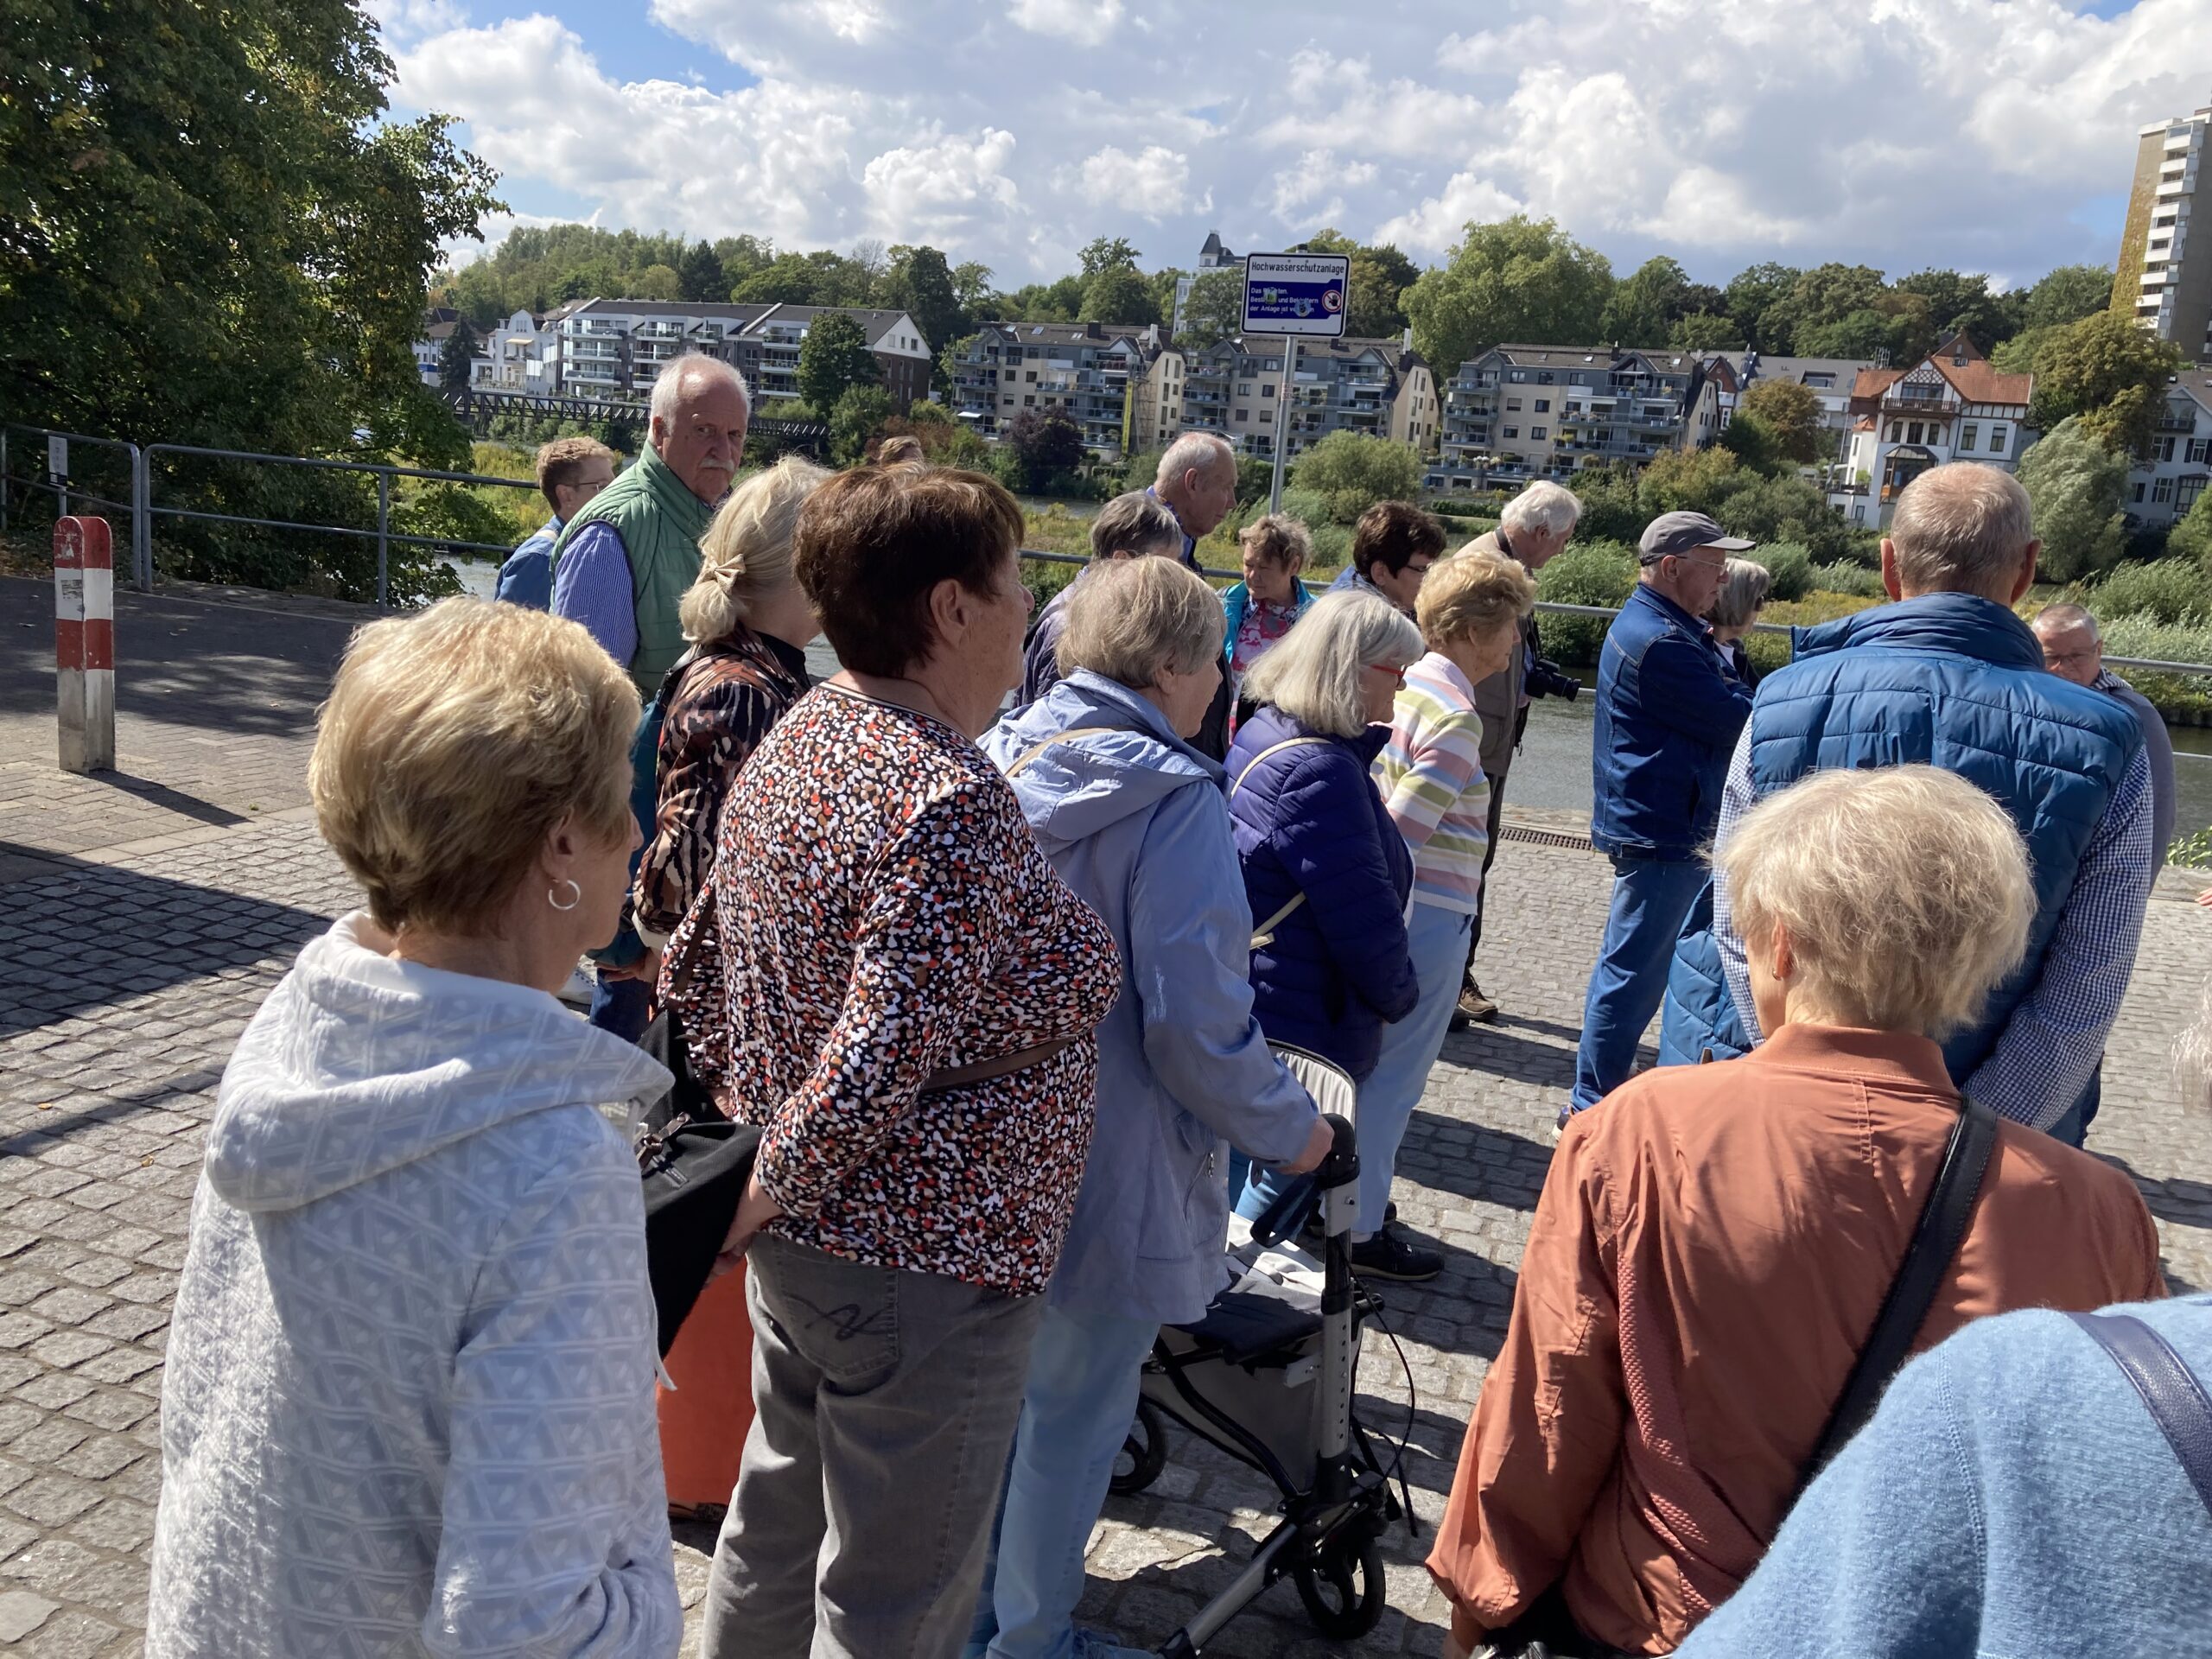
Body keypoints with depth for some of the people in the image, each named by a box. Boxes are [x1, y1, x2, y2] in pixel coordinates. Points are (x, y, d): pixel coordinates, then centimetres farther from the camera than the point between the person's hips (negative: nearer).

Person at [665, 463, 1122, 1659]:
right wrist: (766, 1188, -15)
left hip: (801, 1236, 9)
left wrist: (749, 1122, 12)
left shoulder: (794, 741, 3)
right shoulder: (954, 805, -26)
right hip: (924, 1258, -9)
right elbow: (880, 1057, -30)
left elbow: (694, 967, 9)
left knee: (779, 1515, 27)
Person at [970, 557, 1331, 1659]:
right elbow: (1196, 1025, -22)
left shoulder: (997, 762, -1)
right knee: (1072, 1420, 13)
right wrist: (1289, 1132, -6)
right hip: (1104, 1176, -7)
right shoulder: (1173, 801, -21)